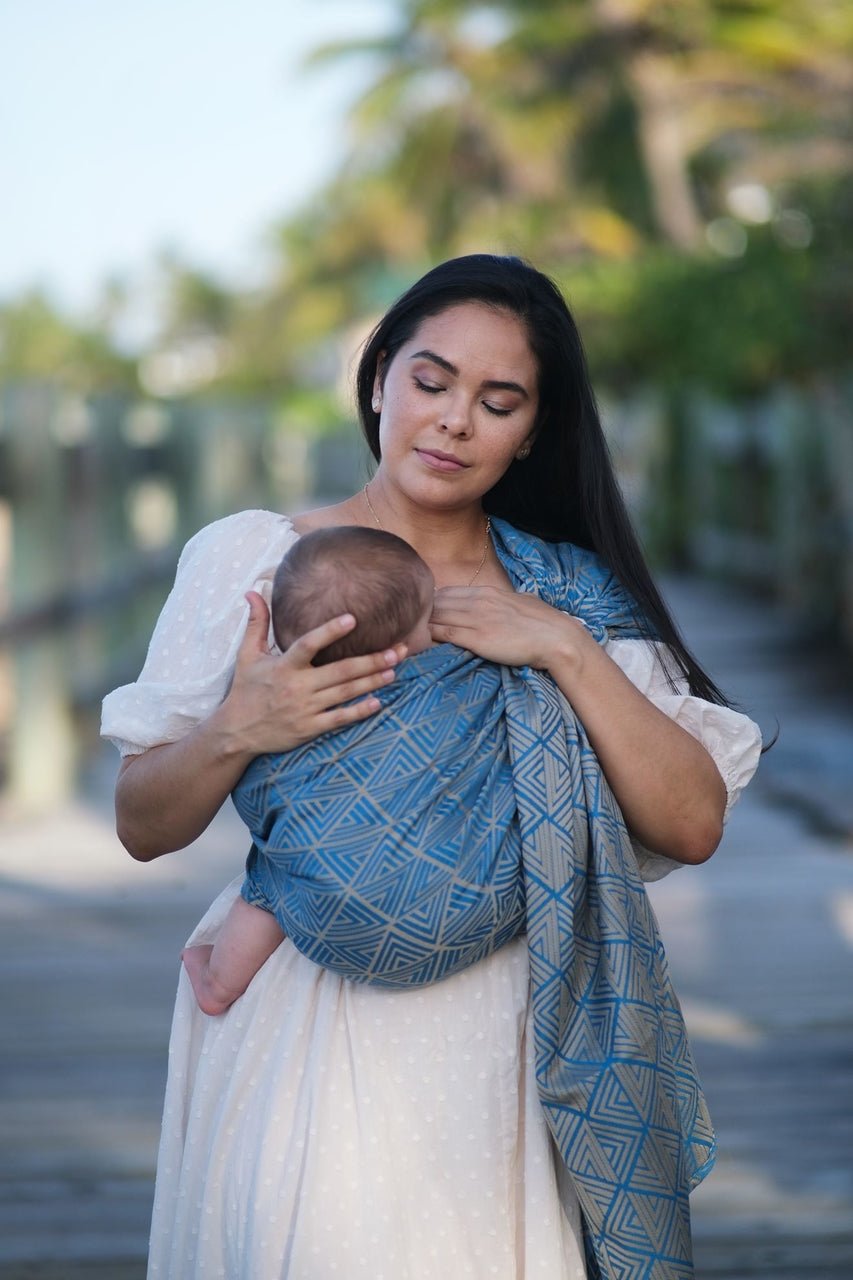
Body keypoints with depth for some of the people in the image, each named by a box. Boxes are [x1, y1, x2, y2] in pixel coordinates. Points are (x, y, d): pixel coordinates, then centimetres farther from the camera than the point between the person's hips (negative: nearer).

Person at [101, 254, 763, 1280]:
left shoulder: (571, 596, 8)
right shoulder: (245, 558, 4)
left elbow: (694, 825, -2)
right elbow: (142, 828, 5)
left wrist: (566, 649, -10)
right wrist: (237, 731, -14)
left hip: (500, 1038, 1)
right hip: (301, 1030, -1)